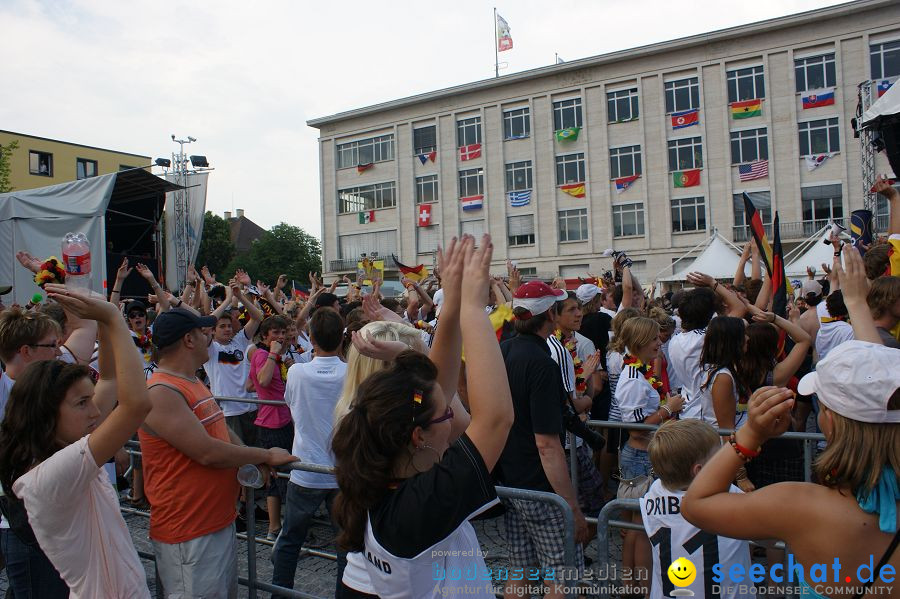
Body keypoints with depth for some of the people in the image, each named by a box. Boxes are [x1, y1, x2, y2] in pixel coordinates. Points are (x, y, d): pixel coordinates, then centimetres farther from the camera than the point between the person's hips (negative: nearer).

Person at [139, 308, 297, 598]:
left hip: (221, 521, 9)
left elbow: (220, 430, 16)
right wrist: (266, 456, -13)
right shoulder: (161, 393, -21)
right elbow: (208, 452, -26)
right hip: (189, 535, -9)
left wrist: (253, 460, -3)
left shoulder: (194, 383, 10)